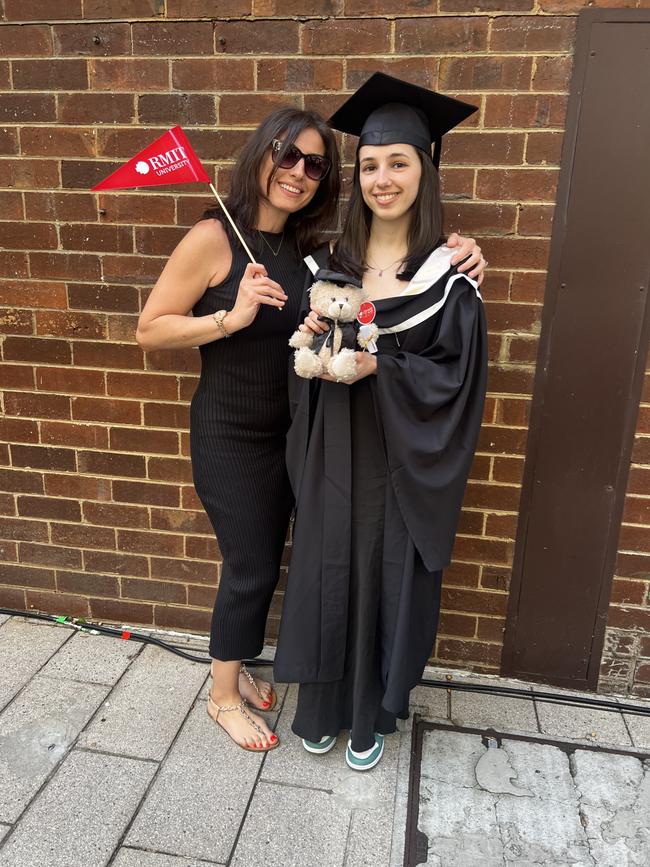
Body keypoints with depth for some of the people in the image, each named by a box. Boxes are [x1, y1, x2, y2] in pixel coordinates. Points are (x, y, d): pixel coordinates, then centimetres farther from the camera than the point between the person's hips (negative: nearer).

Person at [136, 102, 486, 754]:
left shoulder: (309, 247, 2)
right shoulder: (214, 239, -14)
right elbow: (149, 330, -12)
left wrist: (452, 252, -8)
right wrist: (231, 318, -26)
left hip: (287, 432, 6)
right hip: (230, 437, -6)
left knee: (262, 561, 17)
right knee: (251, 568, 5)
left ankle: (235, 667, 42)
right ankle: (224, 695, 31)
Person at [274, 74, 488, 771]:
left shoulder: (448, 272, -8)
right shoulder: (333, 260, 4)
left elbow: (455, 376, -10)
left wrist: (379, 367, -22)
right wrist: (312, 343, -14)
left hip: (399, 460, -3)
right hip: (332, 453, 3)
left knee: (385, 578, 9)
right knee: (327, 571, 13)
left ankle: (372, 715, 35)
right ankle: (323, 706, 37)